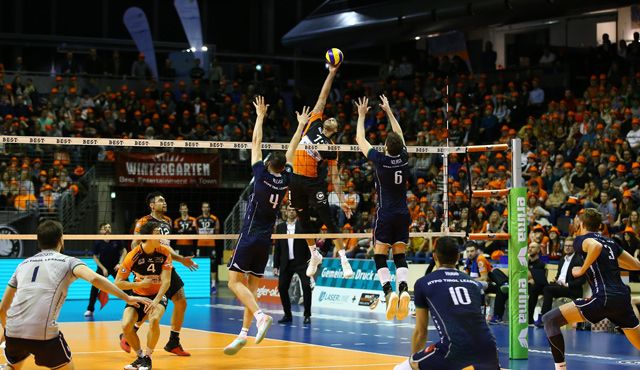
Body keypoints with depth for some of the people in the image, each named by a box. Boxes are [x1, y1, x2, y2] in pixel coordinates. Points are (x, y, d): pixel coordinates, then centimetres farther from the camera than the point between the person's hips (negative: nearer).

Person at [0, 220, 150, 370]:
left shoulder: (23, 264, 21)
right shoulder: (67, 261, 8)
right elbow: (94, 278, -12)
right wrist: (128, 298, -10)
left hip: (13, 331, 4)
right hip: (43, 334, -4)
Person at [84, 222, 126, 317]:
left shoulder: (116, 240, -13)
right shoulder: (98, 243, -14)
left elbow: (124, 251, -2)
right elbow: (95, 257, -4)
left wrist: (120, 264, -14)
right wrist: (103, 269, -11)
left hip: (115, 267, 0)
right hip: (103, 267, 0)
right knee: (95, 287, -8)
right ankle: (90, 310, 4)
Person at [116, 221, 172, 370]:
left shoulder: (164, 253, -15)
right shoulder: (132, 256, -18)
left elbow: (166, 281, -20)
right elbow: (118, 283, -12)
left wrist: (156, 301, -33)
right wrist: (140, 284, -22)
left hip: (158, 295, -1)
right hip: (138, 295, 1)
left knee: (154, 320, -30)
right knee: (126, 326, -19)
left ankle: (147, 358, -10)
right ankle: (140, 357, 7)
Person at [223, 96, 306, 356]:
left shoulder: (262, 175, -8)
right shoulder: (285, 180, 3)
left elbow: (256, 144, 0)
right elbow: (291, 151, 15)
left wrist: (260, 116, 9)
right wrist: (301, 125, 25)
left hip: (250, 237, -6)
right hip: (266, 241, 6)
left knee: (234, 281, -7)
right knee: (252, 286, 6)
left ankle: (260, 315, -27)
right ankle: (243, 334, 1)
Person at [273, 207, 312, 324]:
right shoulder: (280, 227, 10)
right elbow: (277, 247, 11)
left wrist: (310, 261, -13)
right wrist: (276, 265, 6)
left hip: (301, 262, -3)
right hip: (286, 263, 3)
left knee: (306, 286, -14)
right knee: (282, 287, -2)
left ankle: (307, 315, -3)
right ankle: (287, 315, 12)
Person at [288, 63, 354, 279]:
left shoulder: (331, 149, 2)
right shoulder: (314, 123, 7)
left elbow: (335, 177, 2)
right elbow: (322, 99, 6)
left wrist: (342, 200, -5)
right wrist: (331, 74, 3)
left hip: (314, 183, -3)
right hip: (296, 180, 3)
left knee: (328, 221, -7)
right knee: (304, 221, 13)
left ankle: (344, 259, -3)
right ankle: (314, 255, 30)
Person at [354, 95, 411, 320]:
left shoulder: (380, 160, -12)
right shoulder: (403, 158, -1)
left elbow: (360, 139, 3)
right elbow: (399, 135, 18)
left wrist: (362, 115, 15)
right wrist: (389, 111, 26)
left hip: (385, 215, -4)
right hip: (403, 214, 4)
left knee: (380, 256, -1)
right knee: (400, 256, 4)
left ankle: (388, 291, -20)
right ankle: (403, 289, -17)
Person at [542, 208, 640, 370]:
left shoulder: (581, 239, 5)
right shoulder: (610, 241, 23)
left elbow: (596, 246, -20)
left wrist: (582, 270, -8)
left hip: (604, 297, -7)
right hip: (623, 298, 7)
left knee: (549, 319, -3)